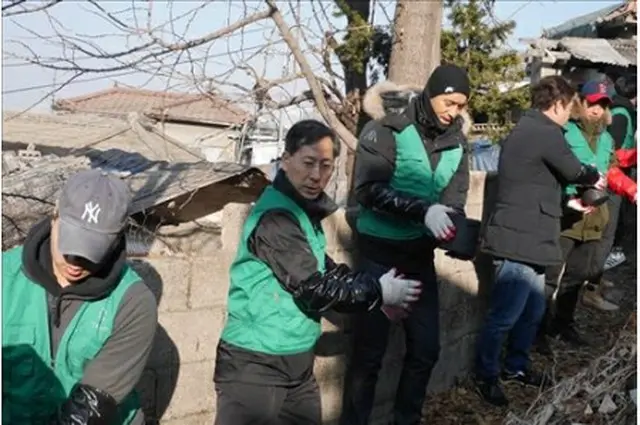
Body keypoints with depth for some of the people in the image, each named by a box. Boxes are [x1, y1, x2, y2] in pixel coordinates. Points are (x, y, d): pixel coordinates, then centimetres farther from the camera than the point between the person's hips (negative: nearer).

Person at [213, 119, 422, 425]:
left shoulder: (302, 210, 11)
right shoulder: (275, 218, -19)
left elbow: (325, 271, 17)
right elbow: (313, 289, -20)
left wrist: (375, 287, 4)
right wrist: (379, 293, -9)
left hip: (296, 361, 9)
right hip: (255, 364, -9)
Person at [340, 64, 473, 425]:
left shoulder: (457, 142, 5)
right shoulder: (389, 127, -13)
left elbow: (454, 200, 2)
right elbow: (368, 189, -21)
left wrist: (451, 226, -21)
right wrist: (422, 211, -31)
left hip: (421, 252, 6)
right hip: (380, 251, -6)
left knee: (426, 347, 12)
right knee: (370, 349, -1)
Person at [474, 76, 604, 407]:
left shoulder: (525, 130, 17)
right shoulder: (546, 133, -15)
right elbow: (574, 172, -4)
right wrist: (595, 177, 17)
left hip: (526, 238, 11)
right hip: (519, 240, -11)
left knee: (532, 311, 18)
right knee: (505, 315, -1)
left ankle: (516, 366, 31)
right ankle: (486, 375, 12)